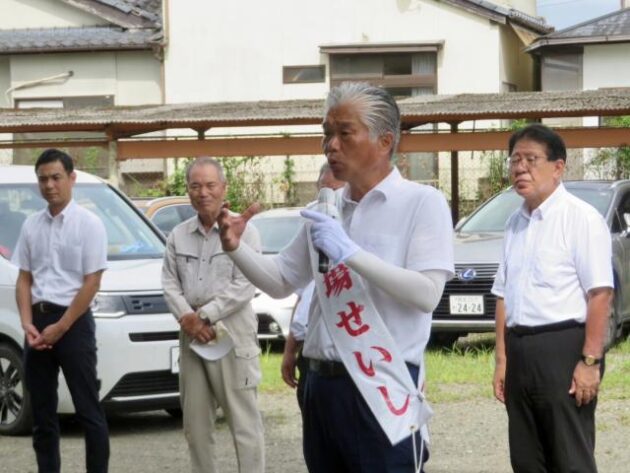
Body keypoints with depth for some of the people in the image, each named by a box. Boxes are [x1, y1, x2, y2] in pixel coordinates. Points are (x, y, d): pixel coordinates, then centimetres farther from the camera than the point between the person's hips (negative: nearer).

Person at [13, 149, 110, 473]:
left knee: (88, 411, -3)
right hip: (38, 322, 5)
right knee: (42, 413, 9)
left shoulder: (88, 224, -5)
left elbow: (92, 283, -9)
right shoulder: (31, 225, 9)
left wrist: (60, 327, -12)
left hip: (73, 323, -5)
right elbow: (24, 279, 12)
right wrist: (28, 324, -3)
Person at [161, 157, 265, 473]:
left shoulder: (242, 232, -3)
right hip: (191, 336, 5)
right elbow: (170, 282, 8)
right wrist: (186, 317, -9)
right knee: (195, 422, 9)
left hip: (232, 335, -5)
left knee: (243, 420, -5)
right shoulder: (178, 236, 13)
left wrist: (203, 315, -14)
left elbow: (244, 287, -11)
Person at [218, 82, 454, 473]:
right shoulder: (327, 212, 14)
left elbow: (427, 294, -17)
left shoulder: (422, 203, -5)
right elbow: (281, 282, 20)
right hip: (323, 385, 6)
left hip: (381, 391, -6)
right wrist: (236, 248, 2)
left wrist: (350, 252, -18)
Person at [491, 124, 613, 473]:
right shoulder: (515, 223, 13)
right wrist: (502, 359, 12)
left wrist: (590, 361, -19)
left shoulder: (581, 218, -10)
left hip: (563, 348, -7)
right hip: (519, 351, 7)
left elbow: (599, 294, -15)